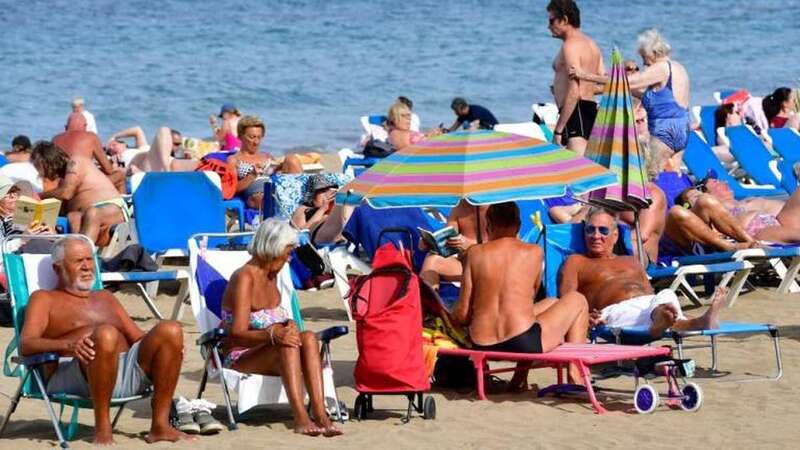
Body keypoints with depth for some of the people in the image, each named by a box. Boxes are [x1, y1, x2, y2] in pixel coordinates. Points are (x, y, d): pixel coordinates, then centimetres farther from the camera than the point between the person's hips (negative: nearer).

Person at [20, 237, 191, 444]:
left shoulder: (106, 298, 35)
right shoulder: (44, 299, 18)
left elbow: (138, 337, 28)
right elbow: (25, 345, 0)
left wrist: (171, 347, 4)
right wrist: (67, 344, -22)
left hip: (127, 372, 5)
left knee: (171, 329, -20)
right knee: (106, 334, -38)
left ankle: (160, 424, -22)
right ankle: (102, 427, -28)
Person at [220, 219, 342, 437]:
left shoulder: (271, 276, 14)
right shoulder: (244, 278, -14)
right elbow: (238, 335, -23)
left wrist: (287, 326, -6)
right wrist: (273, 334, -41)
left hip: (269, 353, 7)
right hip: (238, 357, -7)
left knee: (308, 338, -23)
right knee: (288, 343, -34)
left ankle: (320, 414, -37)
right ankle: (300, 418, -46)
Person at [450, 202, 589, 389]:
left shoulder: (475, 253, 5)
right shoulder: (534, 252, 3)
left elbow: (462, 313, 3)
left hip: (482, 346, 4)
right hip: (523, 343, -4)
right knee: (577, 301, 24)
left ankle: (520, 377, 29)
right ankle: (576, 375, 10)